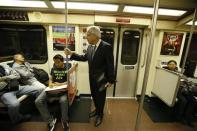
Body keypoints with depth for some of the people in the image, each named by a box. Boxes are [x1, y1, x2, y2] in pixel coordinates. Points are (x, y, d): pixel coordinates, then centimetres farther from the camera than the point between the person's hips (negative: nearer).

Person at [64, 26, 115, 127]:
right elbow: (85, 58, 12)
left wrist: (110, 80, -15)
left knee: (100, 97, 15)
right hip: (92, 78, 6)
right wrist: (71, 54, 4)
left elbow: (110, 65, -18)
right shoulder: (90, 47, 0)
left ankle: (100, 115, 43)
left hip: (101, 79, -6)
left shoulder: (106, 47, -20)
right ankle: (97, 110, 52)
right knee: (94, 95, 24)